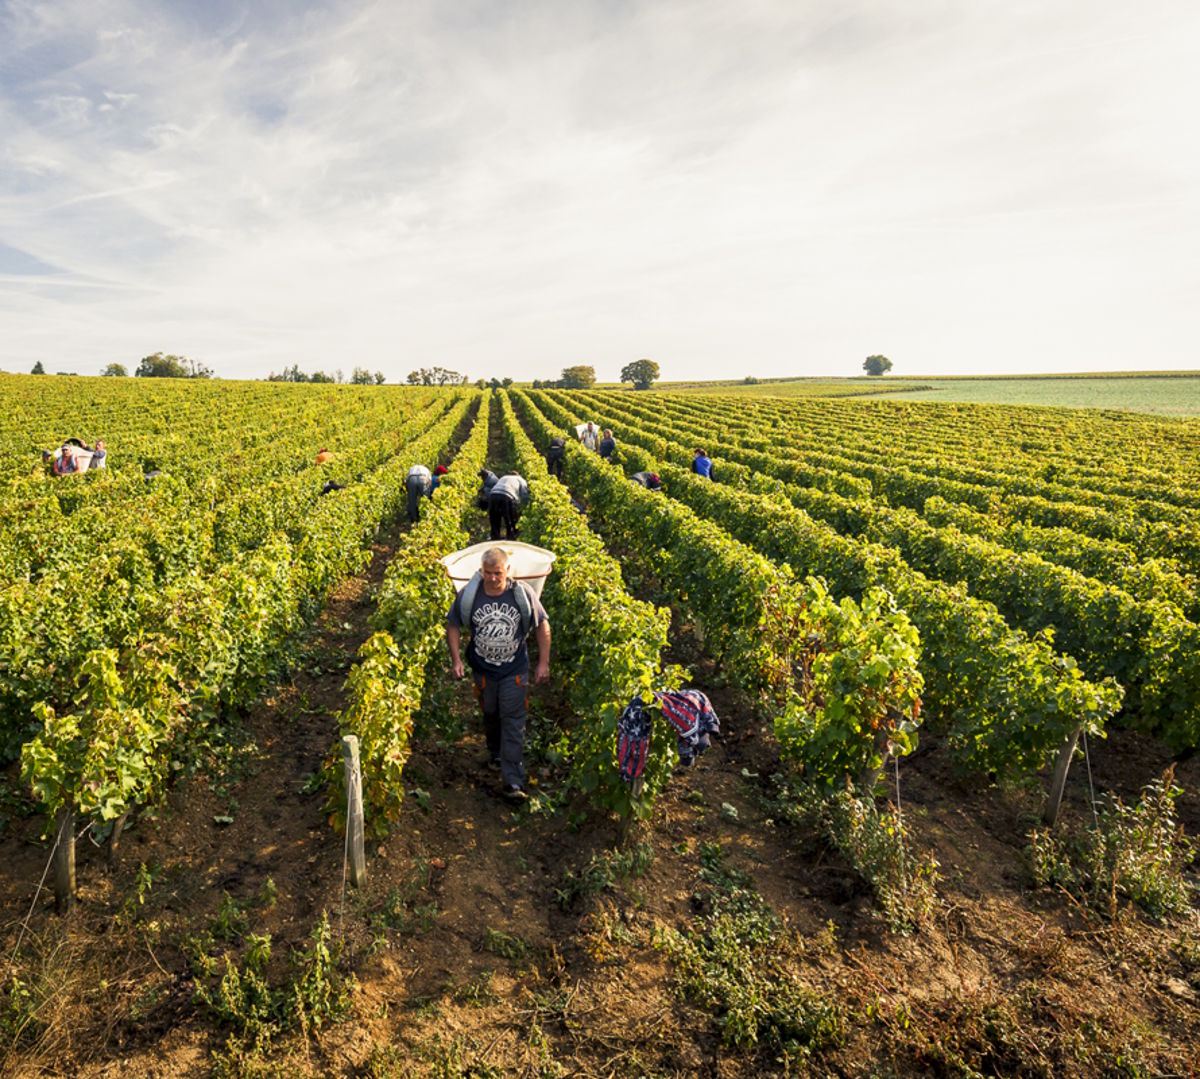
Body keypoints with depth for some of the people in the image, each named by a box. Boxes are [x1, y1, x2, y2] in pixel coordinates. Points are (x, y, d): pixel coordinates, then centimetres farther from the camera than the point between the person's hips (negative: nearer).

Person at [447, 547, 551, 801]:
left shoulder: (523, 593, -13)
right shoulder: (469, 594, -11)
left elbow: (543, 625, -2)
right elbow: (453, 625, 3)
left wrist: (543, 663, -4)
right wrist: (456, 659, -5)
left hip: (514, 670, -2)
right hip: (483, 669, 2)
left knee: (513, 722, -6)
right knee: (490, 715, 19)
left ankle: (513, 782, -4)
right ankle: (495, 753, 48)